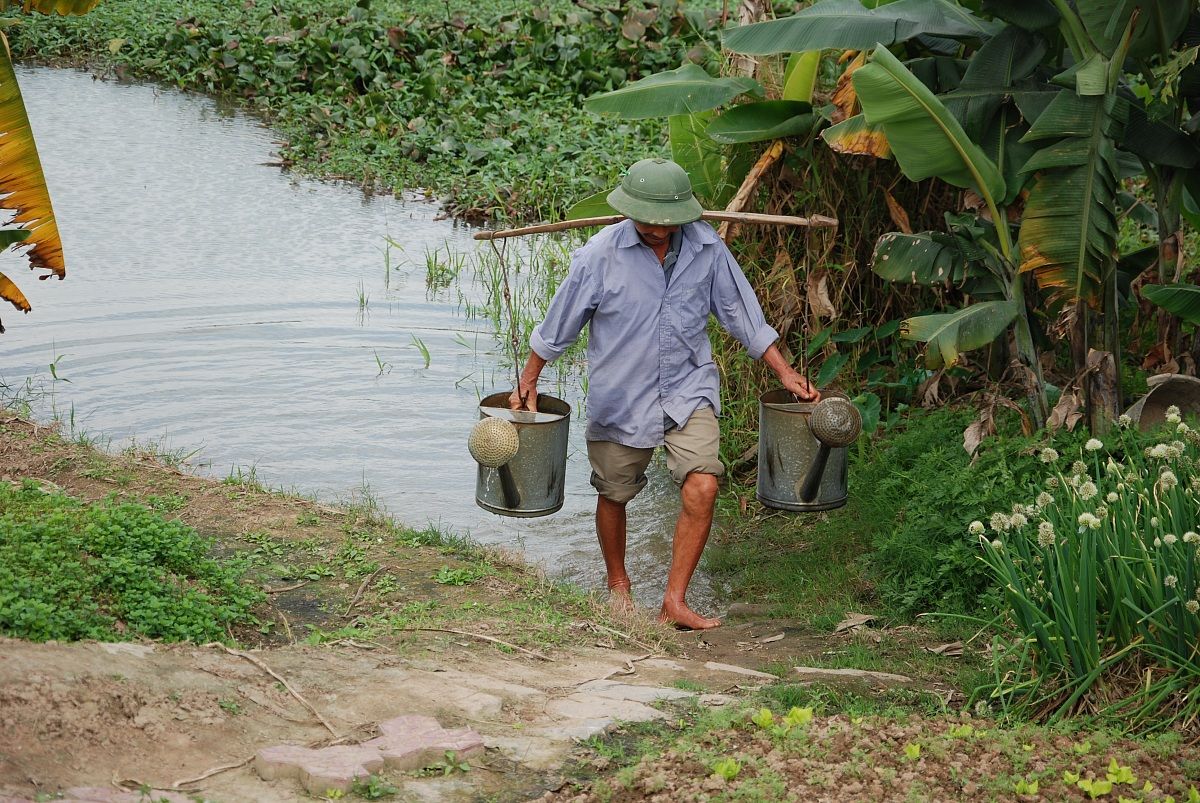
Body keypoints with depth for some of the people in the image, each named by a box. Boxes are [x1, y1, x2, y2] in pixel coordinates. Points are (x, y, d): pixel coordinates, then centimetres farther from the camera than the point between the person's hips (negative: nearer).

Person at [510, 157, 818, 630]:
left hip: (688, 391, 1)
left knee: (702, 489, -16)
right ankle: (618, 586, 40)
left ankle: (675, 601, -4)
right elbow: (557, 326, -1)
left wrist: (785, 373, 3)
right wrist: (527, 384, 7)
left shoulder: (706, 247, -7)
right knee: (613, 495, 14)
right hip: (620, 399, -1)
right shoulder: (600, 255, -14)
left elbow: (742, 315, 5)